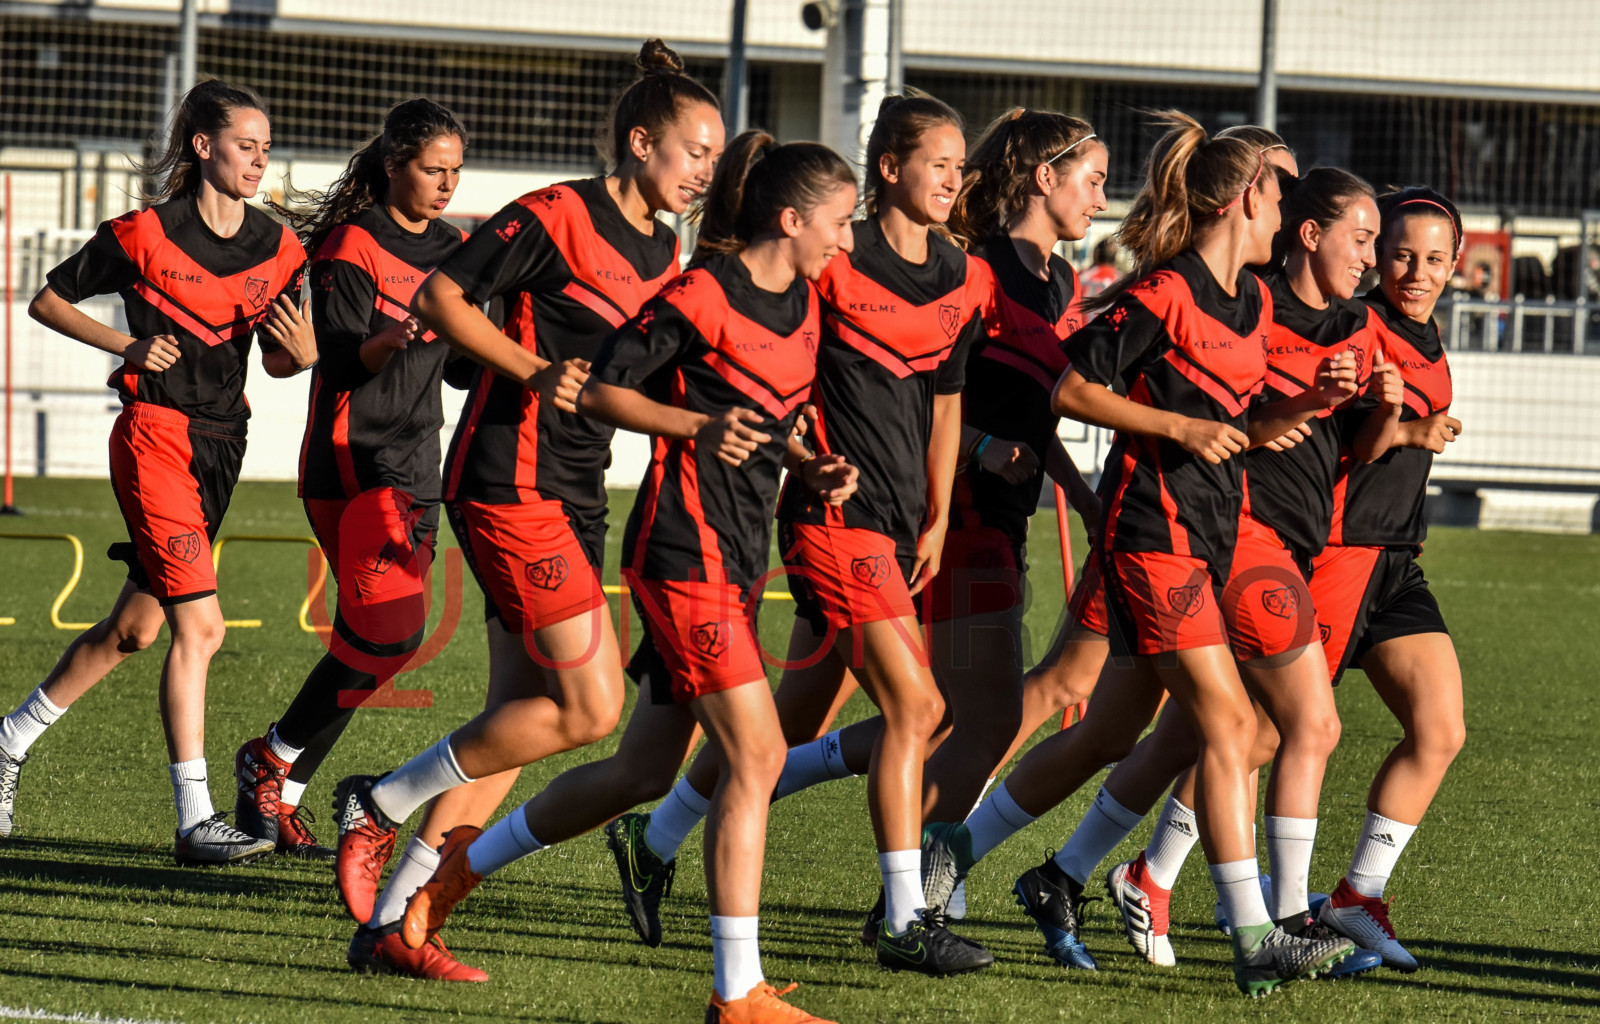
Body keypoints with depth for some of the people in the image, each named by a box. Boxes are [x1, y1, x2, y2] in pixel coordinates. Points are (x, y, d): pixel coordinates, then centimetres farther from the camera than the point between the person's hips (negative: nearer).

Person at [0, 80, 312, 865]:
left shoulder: (279, 249, 5)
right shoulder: (145, 236, -9)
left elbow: (276, 362, 13)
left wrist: (303, 354, -10)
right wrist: (129, 347, -9)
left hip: (220, 446, 6)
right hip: (154, 437, -6)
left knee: (134, 628, 14)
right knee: (198, 625, -15)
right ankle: (195, 821, -13)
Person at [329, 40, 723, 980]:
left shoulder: (665, 252, 14)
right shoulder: (558, 216, -10)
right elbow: (441, 296, -10)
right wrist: (538, 371, -19)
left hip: (575, 496, 9)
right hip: (512, 483, -9)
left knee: (521, 713, 5)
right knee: (591, 705, -12)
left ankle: (392, 921, 8)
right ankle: (383, 804, 3)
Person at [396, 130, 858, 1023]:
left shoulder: (806, 304, 12)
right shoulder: (703, 297, -13)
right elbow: (601, 389, -9)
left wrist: (812, 465, 6)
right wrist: (701, 428, -19)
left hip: (738, 560, 9)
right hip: (686, 550, -9)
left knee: (646, 771, 14)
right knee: (756, 755, -12)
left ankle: (467, 858, 33)